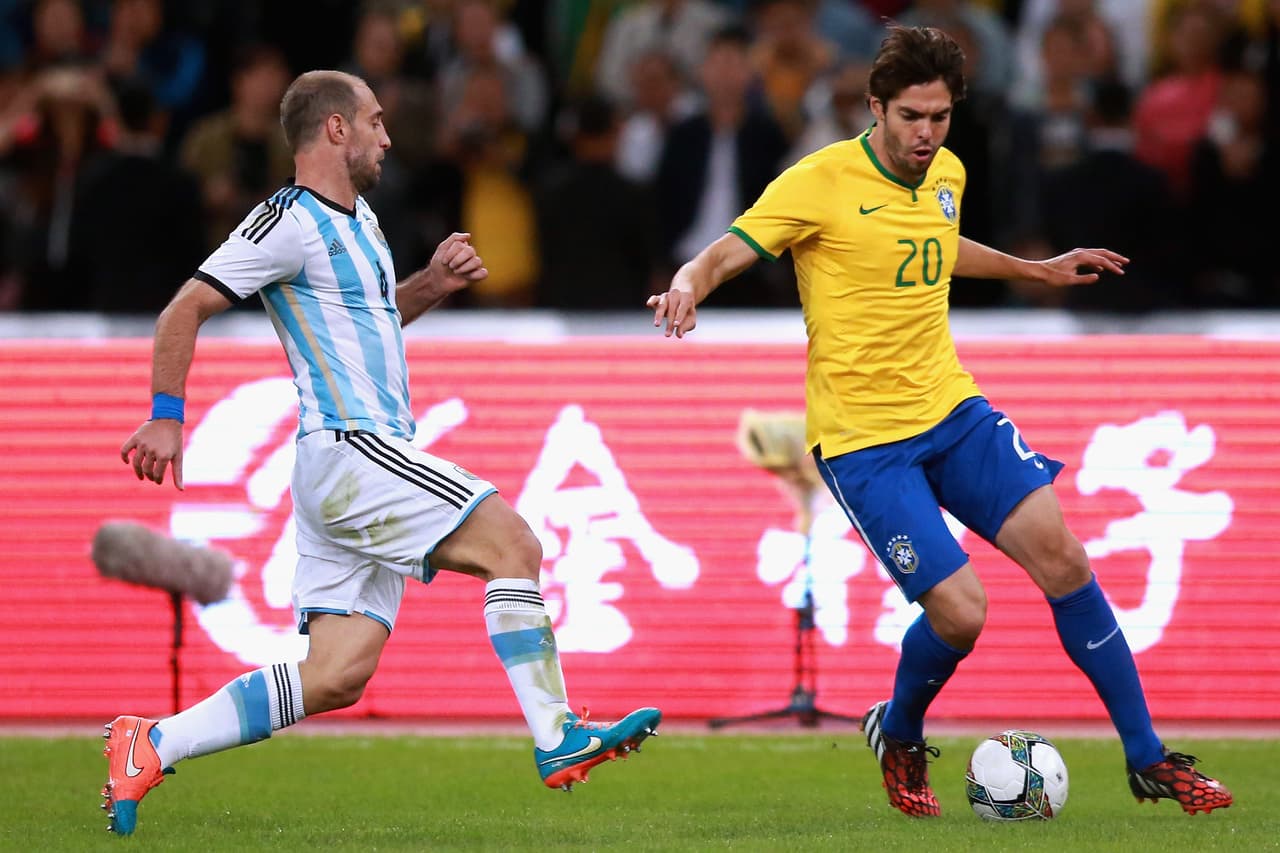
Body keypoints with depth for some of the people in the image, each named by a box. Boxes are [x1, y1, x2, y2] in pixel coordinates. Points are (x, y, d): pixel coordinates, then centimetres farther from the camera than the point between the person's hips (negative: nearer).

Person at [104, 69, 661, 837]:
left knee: (337, 676, 1)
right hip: (348, 450, -10)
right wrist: (167, 419, -14)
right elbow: (184, 311, -9)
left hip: (368, 458, 10)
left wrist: (433, 282, 17)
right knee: (513, 543, -15)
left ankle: (151, 744, 4)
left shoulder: (357, 219, 20)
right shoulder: (291, 221, -8)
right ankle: (556, 737, -14)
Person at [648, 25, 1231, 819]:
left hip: (952, 409, 6)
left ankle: (1148, 758, 5)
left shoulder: (947, 174, 7)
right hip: (862, 438, -6)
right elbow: (727, 252, -16)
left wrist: (1038, 269, 38)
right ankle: (899, 737, 18)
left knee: (1062, 557, -6)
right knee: (961, 611, -15)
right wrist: (689, 286, -39)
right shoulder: (823, 182, -14)